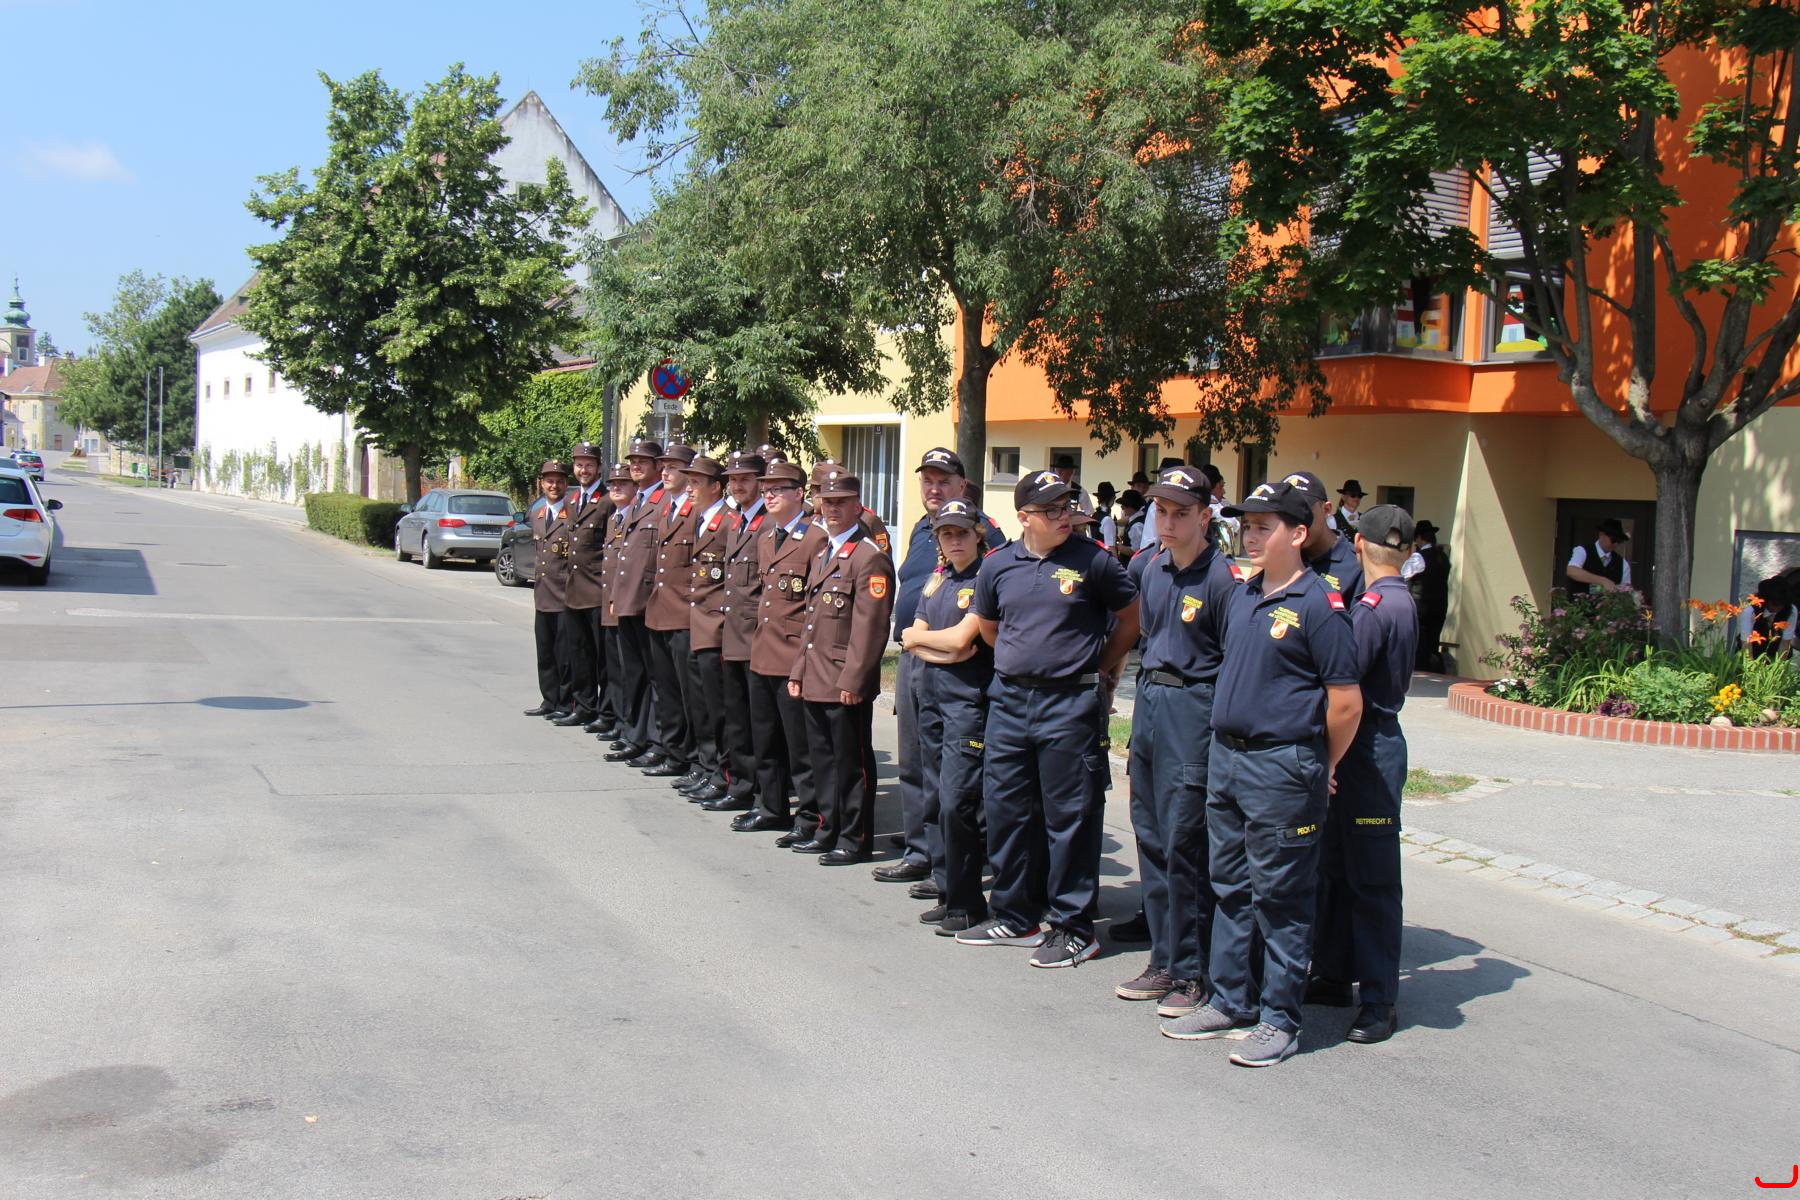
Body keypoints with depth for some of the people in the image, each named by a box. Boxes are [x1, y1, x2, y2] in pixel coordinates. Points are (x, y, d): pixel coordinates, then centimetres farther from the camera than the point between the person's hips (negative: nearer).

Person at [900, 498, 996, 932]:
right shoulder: (936, 580, 15)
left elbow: (960, 638, -16)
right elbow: (913, 643, 8)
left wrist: (917, 636, 2)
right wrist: (943, 651, -12)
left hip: (968, 699, -8)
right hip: (929, 694, 8)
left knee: (956, 802, -10)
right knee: (935, 798, 10)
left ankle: (965, 903, 0)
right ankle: (948, 890, 19)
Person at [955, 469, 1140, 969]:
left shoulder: (1092, 561, -6)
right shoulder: (998, 566, 5)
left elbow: (1130, 617, 6)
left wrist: (1101, 669, 6)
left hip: (1071, 703, -4)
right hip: (1010, 699, 5)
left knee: (1070, 815, 0)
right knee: (1006, 809, 11)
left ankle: (1073, 927, 10)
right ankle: (1015, 916, 25)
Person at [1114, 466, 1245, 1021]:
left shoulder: (1223, 579, -13)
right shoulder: (1147, 566, 7)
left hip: (1193, 709, -7)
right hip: (1147, 703, 7)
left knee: (1183, 845, -5)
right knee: (1151, 839, 12)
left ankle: (1191, 974, 6)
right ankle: (1163, 961, 22)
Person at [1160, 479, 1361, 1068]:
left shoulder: (1319, 605, -13)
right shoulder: (1242, 596, 11)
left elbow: (1346, 702, -12)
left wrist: (1320, 770, -2)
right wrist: (1226, 748, 18)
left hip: (1282, 767, -8)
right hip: (1226, 756, 8)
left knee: (1281, 897, 1)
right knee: (1229, 886, 15)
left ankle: (1280, 1019, 10)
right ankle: (1229, 1002, 26)